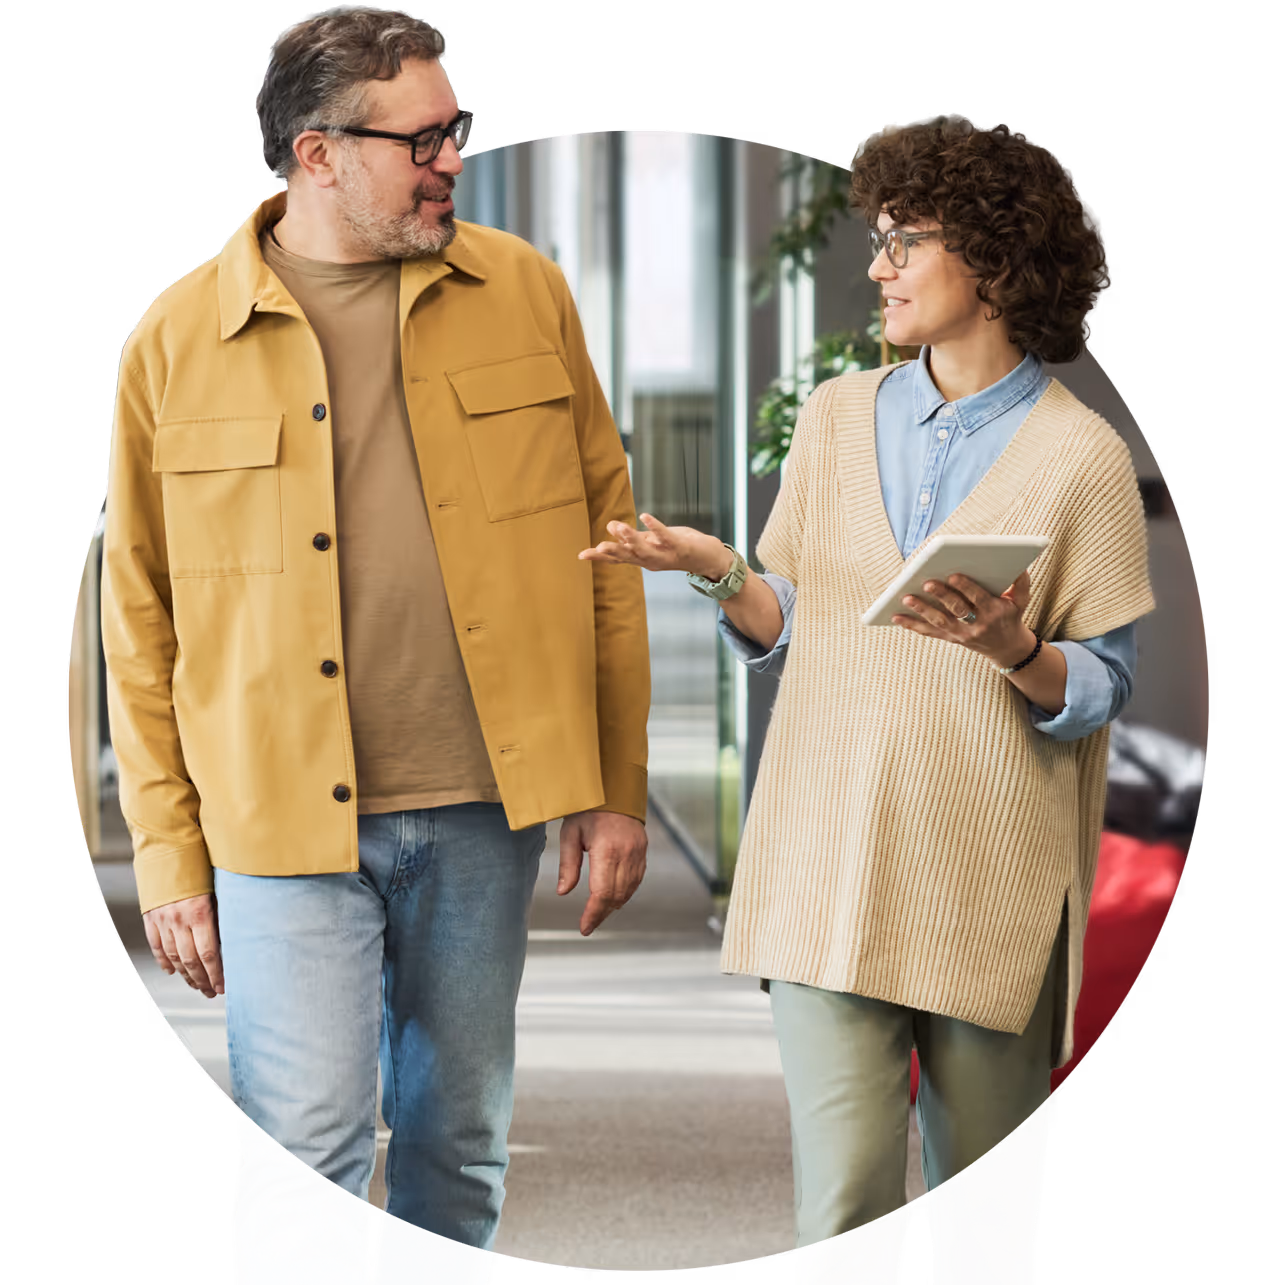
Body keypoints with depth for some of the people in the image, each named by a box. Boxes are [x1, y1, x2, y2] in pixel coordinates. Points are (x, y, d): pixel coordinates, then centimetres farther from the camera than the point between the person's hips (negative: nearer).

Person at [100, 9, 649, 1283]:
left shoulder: (522, 293, 4)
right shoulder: (177, 341, -1)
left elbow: (603, 542, 8)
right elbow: (141, 617, 3)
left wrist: (615, 788, 4)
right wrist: (168, 857, 0)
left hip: (484, 809, 2)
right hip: (284, 828, -2)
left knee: (459, 1148, 13)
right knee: (302, 1173, -6)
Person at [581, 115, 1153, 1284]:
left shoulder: (1080, 456, -2)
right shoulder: (838, 415, 11)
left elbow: (1103, 689, -2)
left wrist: (1011, 650, -22)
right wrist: (720, 572, -4)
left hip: (994, 883, -2)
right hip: (830, 868, 3)